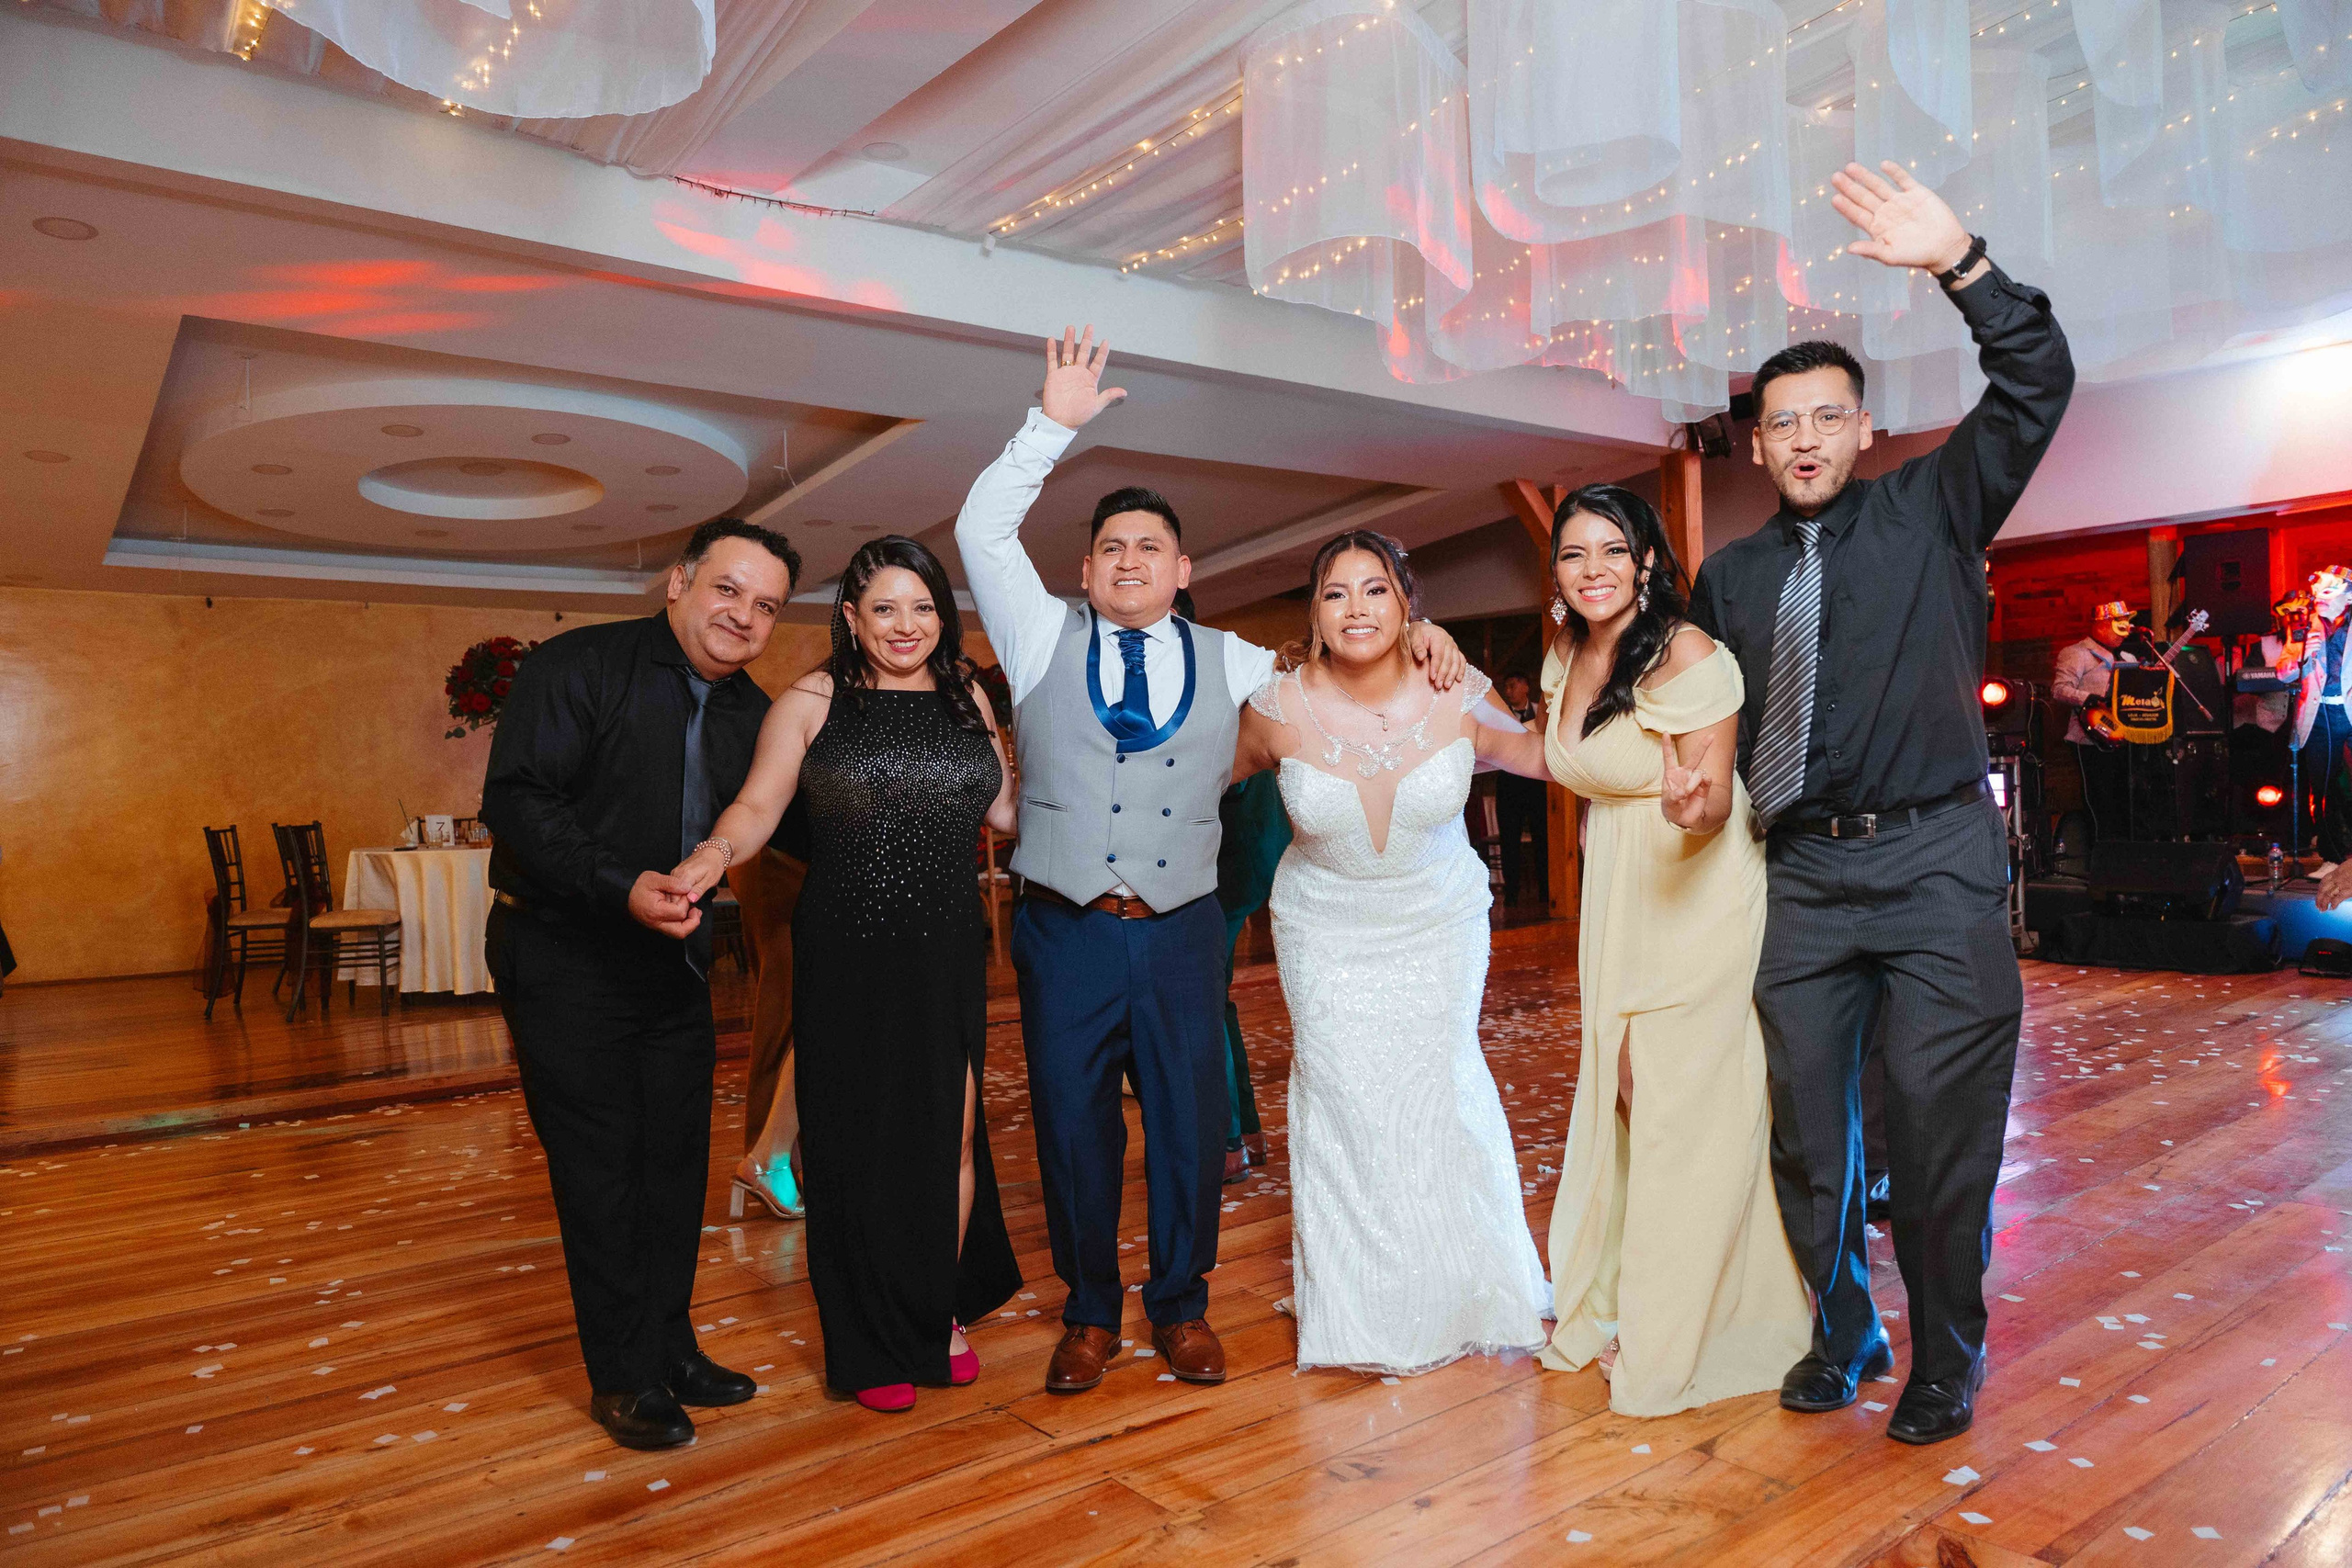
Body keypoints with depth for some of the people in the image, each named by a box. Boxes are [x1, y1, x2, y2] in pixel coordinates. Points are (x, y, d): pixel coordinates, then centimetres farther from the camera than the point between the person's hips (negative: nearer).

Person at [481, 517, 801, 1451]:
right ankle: (623, 1380, 18)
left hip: (675, 963, 6)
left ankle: (670, 1351, 29)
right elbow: (515, 800, -20)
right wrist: (620, 887, -32)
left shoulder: (752, 714, 6)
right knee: (600, 1170, 2)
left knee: (676, 1163, 13)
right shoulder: (577, 667, -12)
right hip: (566, 963, -6)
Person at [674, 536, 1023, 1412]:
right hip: (848, 956, -3)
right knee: (860, 1140, 6)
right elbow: (759, 803, -10)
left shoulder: (966, 699, 10)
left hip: (949, 955, 3)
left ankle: (943, 1313, 30)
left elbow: (1007, 811, 14)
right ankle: (871, 1345, 24)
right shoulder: (811, 702, 0)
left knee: (951, 1132, 7)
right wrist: (714, 853, -29)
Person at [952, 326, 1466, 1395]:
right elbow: (982, 532, -1)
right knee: (1072, 1124, 7)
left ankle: (1181, 1307, 27)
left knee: (1190, 1124, 6)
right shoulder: (1044, 640, 6)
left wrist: (1413, 636, 3)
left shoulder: (1227, 661, 11)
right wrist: (1054, 424, -5)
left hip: (1179, 934, 1)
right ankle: (1089, 1313, 26)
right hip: (1064, 932, -1)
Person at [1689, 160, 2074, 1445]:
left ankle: (1946, 1362, 21)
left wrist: (1959, 263, -15)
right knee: (1805, 1122, 7)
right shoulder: (1730, 577, 13)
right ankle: (1842, 1337, 27)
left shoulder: (1932, 511, 6)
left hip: (1935, 862, -3)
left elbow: (2036, 385, -6)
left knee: (1937, 1123, 0)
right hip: (1802, 875, 3)